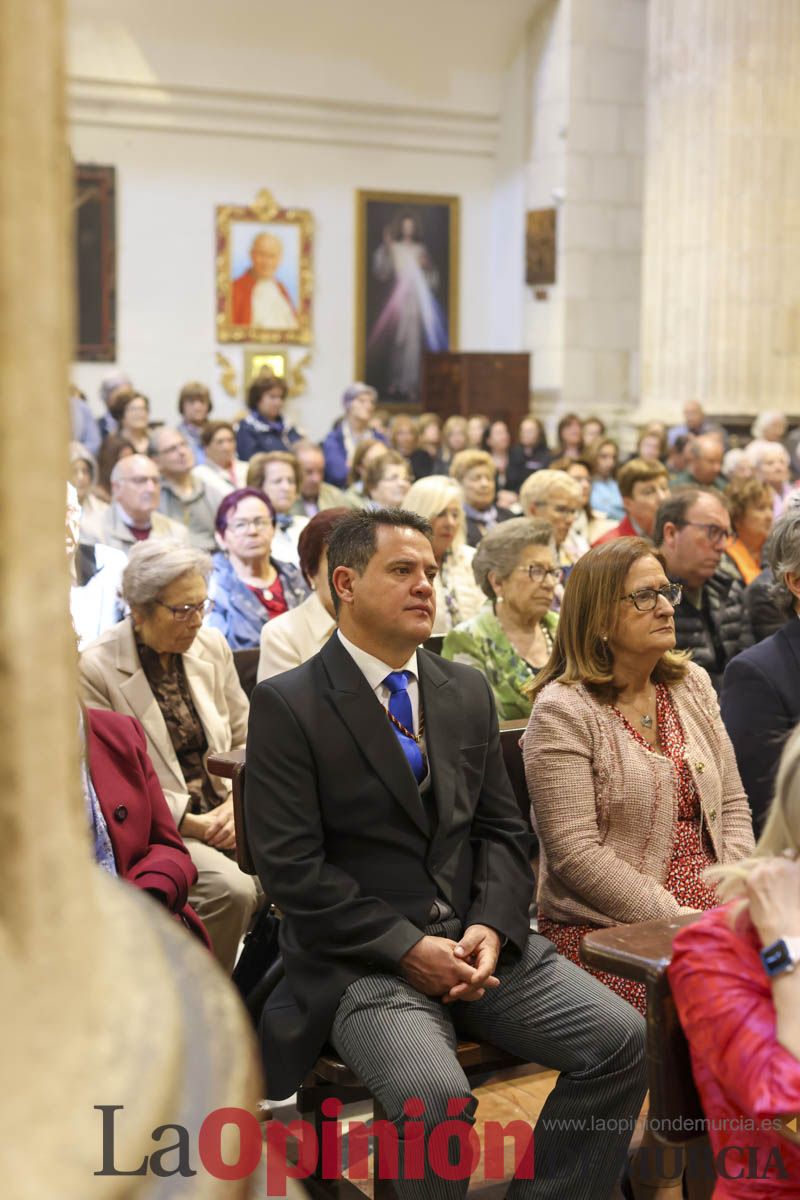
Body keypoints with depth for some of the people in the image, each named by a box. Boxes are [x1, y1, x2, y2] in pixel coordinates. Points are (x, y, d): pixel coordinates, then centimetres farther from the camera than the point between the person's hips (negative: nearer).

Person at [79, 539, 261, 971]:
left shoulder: (213, 648, 7)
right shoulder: (96, 668, -10)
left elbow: (247, 741, 13)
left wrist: (235, 805, -5)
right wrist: (192, 822, -13)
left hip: (226, 812, 5)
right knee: (233, 889, -30)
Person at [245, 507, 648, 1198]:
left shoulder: (469, 691, 12)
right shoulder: (287, 705, -6)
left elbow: (501, 829, 12)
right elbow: (292, 867, -11)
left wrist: (491, 927, -6)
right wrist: (407, 948, -16)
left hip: (475, 938, 6)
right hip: (360, 956, -5)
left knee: (621, 1039, -12)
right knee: (437, 1098, -30)